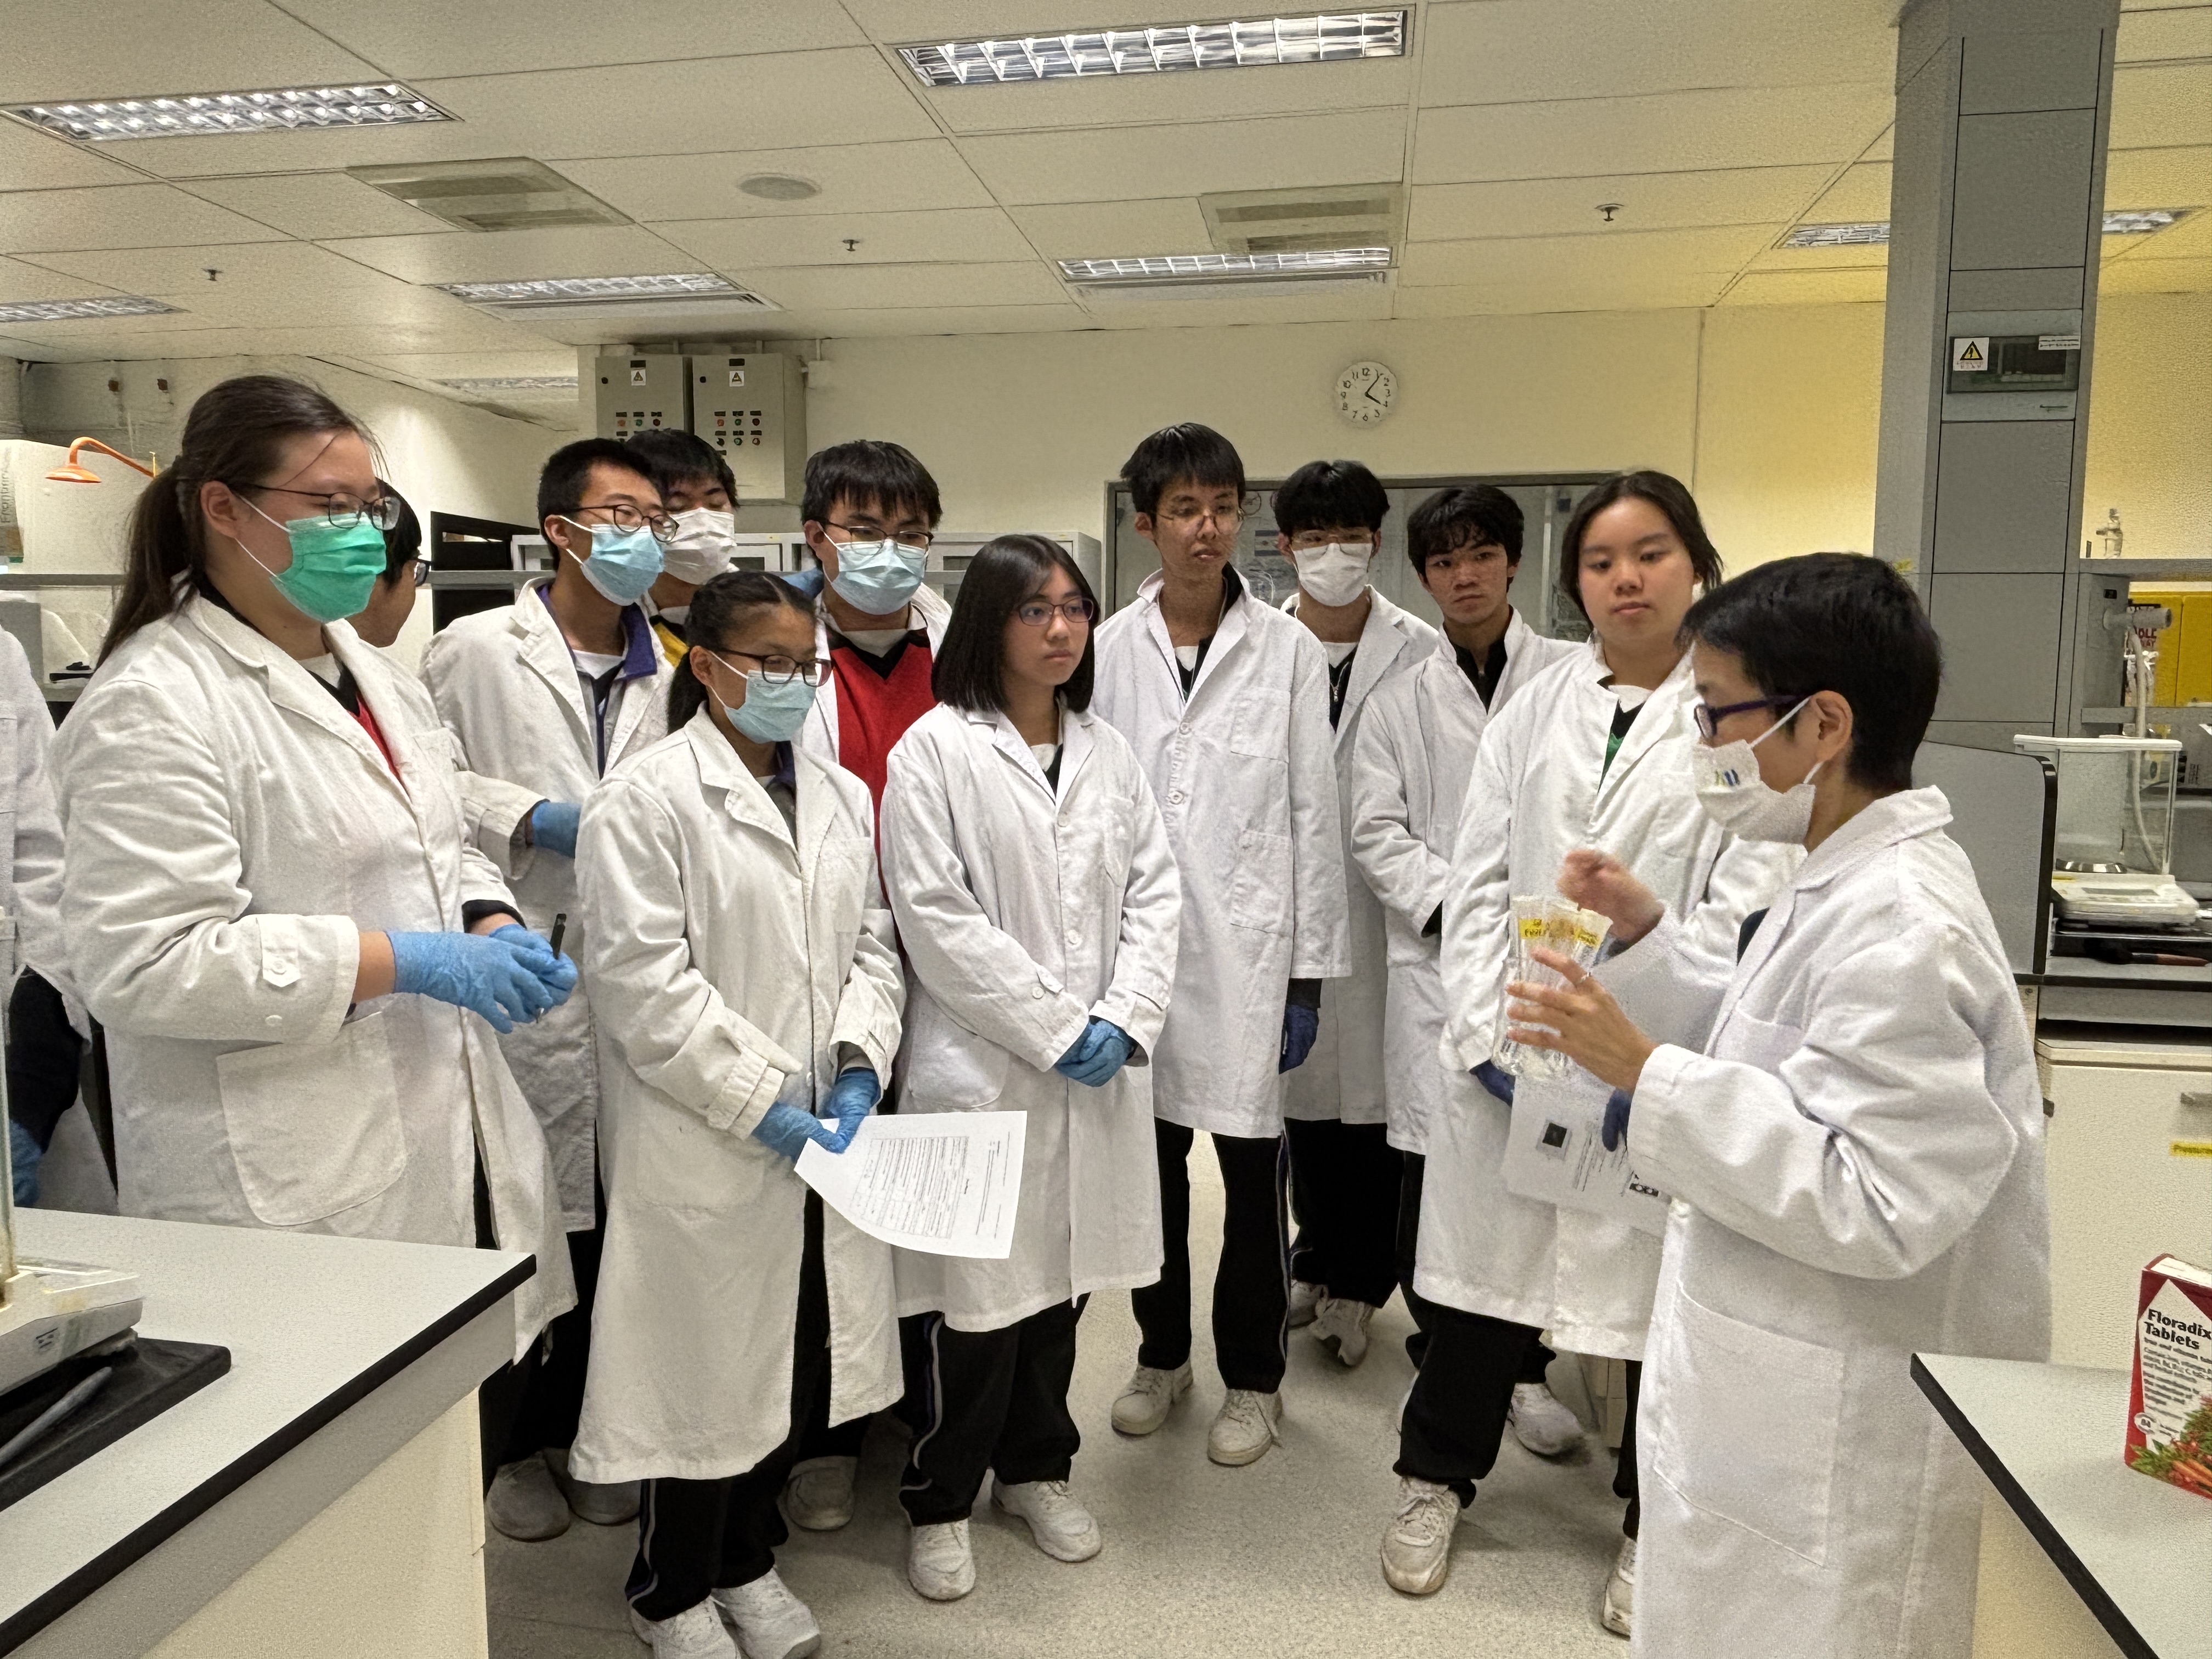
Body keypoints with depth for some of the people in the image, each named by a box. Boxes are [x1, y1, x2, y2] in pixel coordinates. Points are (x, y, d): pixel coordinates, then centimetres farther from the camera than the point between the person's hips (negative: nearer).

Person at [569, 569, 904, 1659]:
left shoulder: (842, 796, 11)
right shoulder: (644, 799, -9)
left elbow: (873, 945, 11)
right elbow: (643, 979, -15)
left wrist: (858, 1064, -5)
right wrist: (761, 1100, -16)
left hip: (825, 1137, 6)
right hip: (706, 1146, -6)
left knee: (799, 1359, 16)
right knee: (709, 1366, 8)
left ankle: (747, 1559, 39)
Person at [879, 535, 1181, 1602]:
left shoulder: (1107, 752, 10)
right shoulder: (935, 750, -7)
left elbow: (1154, 891, 7)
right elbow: (937, 919, -14)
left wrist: (1123, 1020, -7)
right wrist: (1056, 1030, -13)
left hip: (1101, 1064, 5)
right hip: (983, 1064, -5)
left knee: (1062, 1276, 16)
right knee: (979, 1289, 5)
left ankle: (1036, 1470, 37)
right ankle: (941, 1502, 26)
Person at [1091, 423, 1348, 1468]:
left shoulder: (1289, 650, -1)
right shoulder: (1109, 649, 2)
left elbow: (1313, 815, -1)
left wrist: (1309, 971, -3)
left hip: (1248, 949, -1)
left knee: (1251, 1171, 6)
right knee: (1153, 1158, 14)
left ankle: (1251, 1377, 28)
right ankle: (1162, 1351, 36)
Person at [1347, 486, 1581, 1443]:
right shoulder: (1400, 701, 11)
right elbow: (1378, 831, 5)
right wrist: (1454, 905, -9)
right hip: (1437, 961, 1)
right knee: (1433, 1172, 3)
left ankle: (1523, 1370, 22)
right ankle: (1439, 1362, 23)